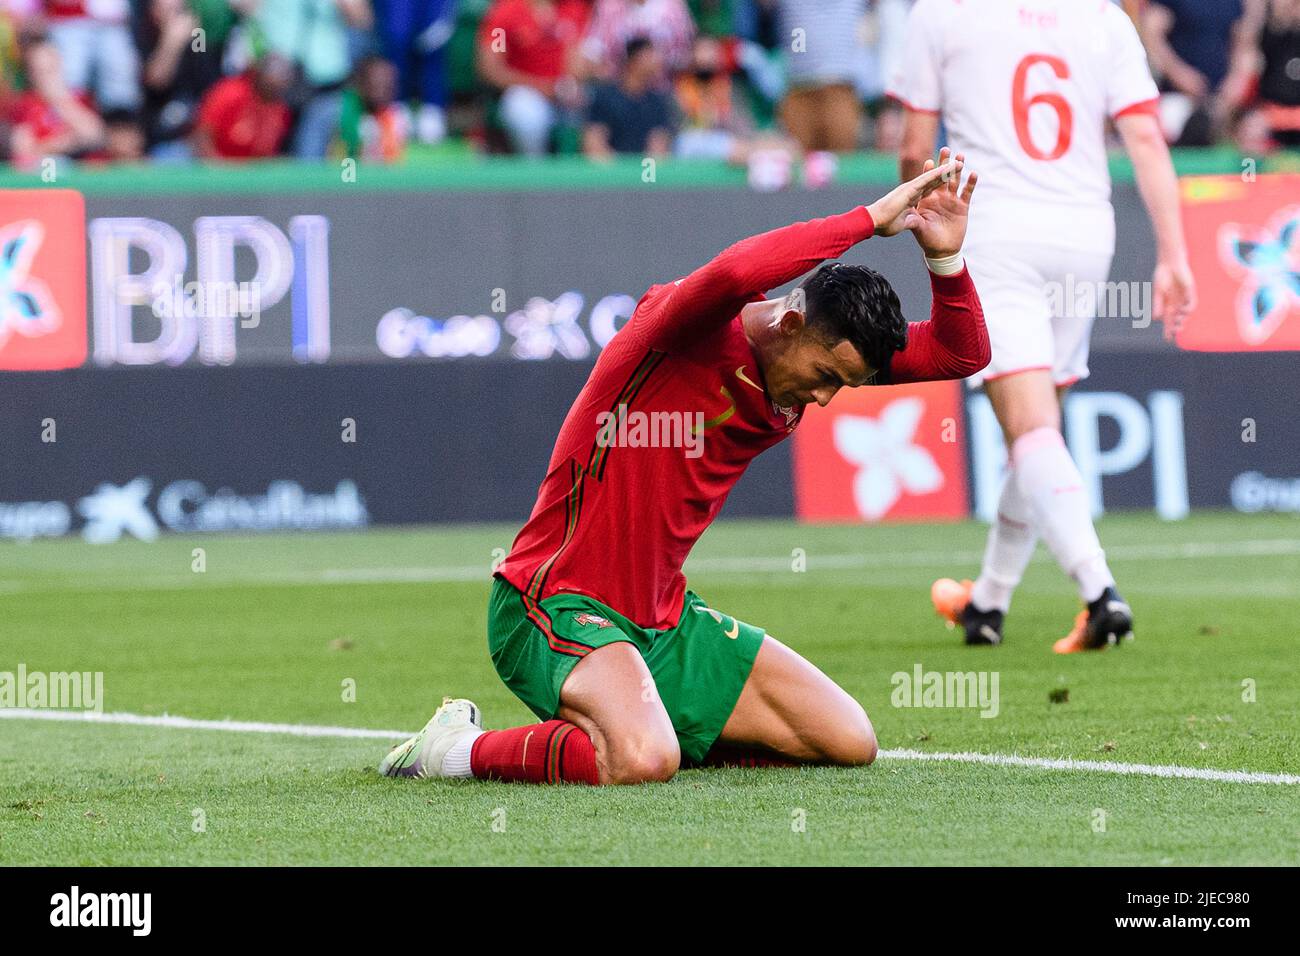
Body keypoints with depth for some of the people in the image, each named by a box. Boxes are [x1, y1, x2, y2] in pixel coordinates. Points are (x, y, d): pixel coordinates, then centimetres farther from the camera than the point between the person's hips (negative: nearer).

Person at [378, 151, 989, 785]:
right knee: (641, 763, -35)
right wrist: (870, 219, -33)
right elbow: (733, 273, -42)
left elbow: (961, 354, 6)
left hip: (664, 618, 9)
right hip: (557, 605, -9)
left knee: (849, 743, 4)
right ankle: (460, 748, -8)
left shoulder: (824, 355, 5)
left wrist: (945, 256, -13)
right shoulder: (693, 332, -19)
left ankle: (641, 727, 16)